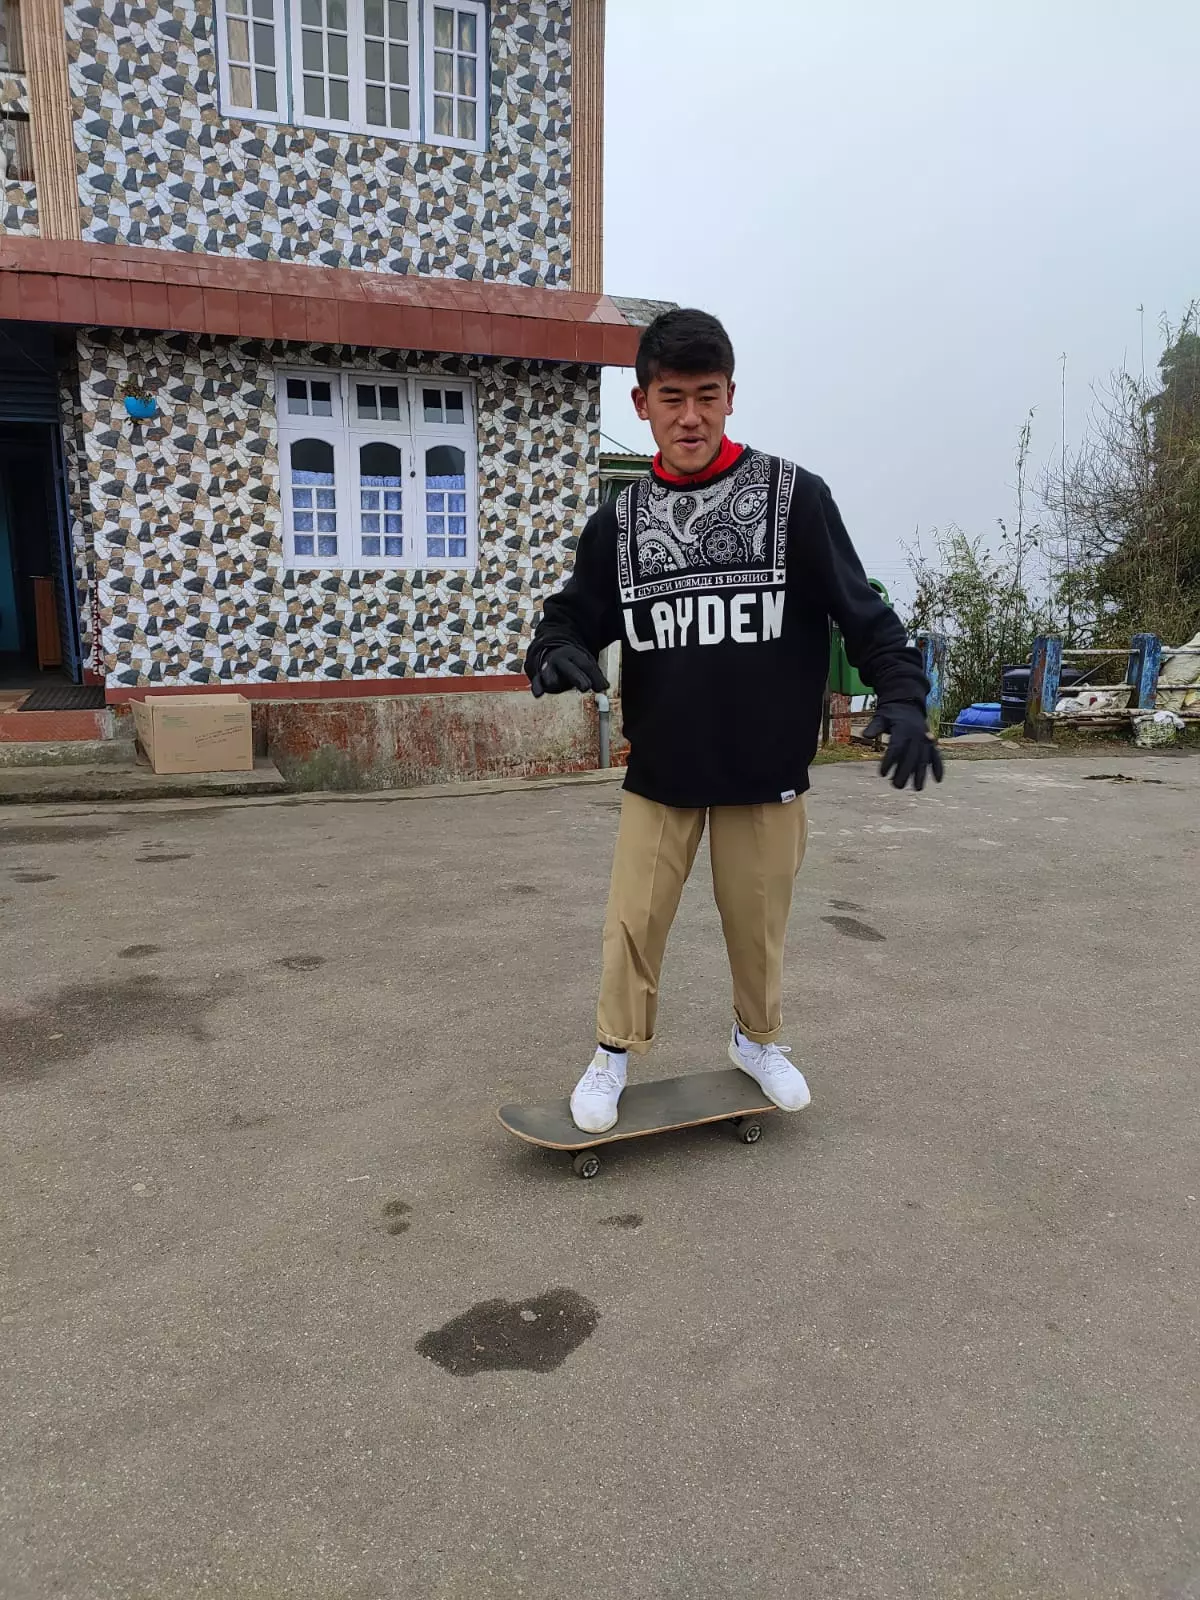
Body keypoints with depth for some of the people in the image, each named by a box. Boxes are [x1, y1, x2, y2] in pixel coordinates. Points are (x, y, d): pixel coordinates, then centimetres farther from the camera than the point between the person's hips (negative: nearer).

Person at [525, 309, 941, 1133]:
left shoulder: (793, 497, -6)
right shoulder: (621, 519, 2)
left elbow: (860, 608, -5)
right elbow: (573, 616, 5)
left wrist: (902, 695, -21)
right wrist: (556, 655, -19)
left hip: (766, 772, -1)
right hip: (660, 773, 2)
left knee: (758, 921, 12)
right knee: (633, 923, 5)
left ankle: (759, 1040, 38)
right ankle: (614, 1055, 27)